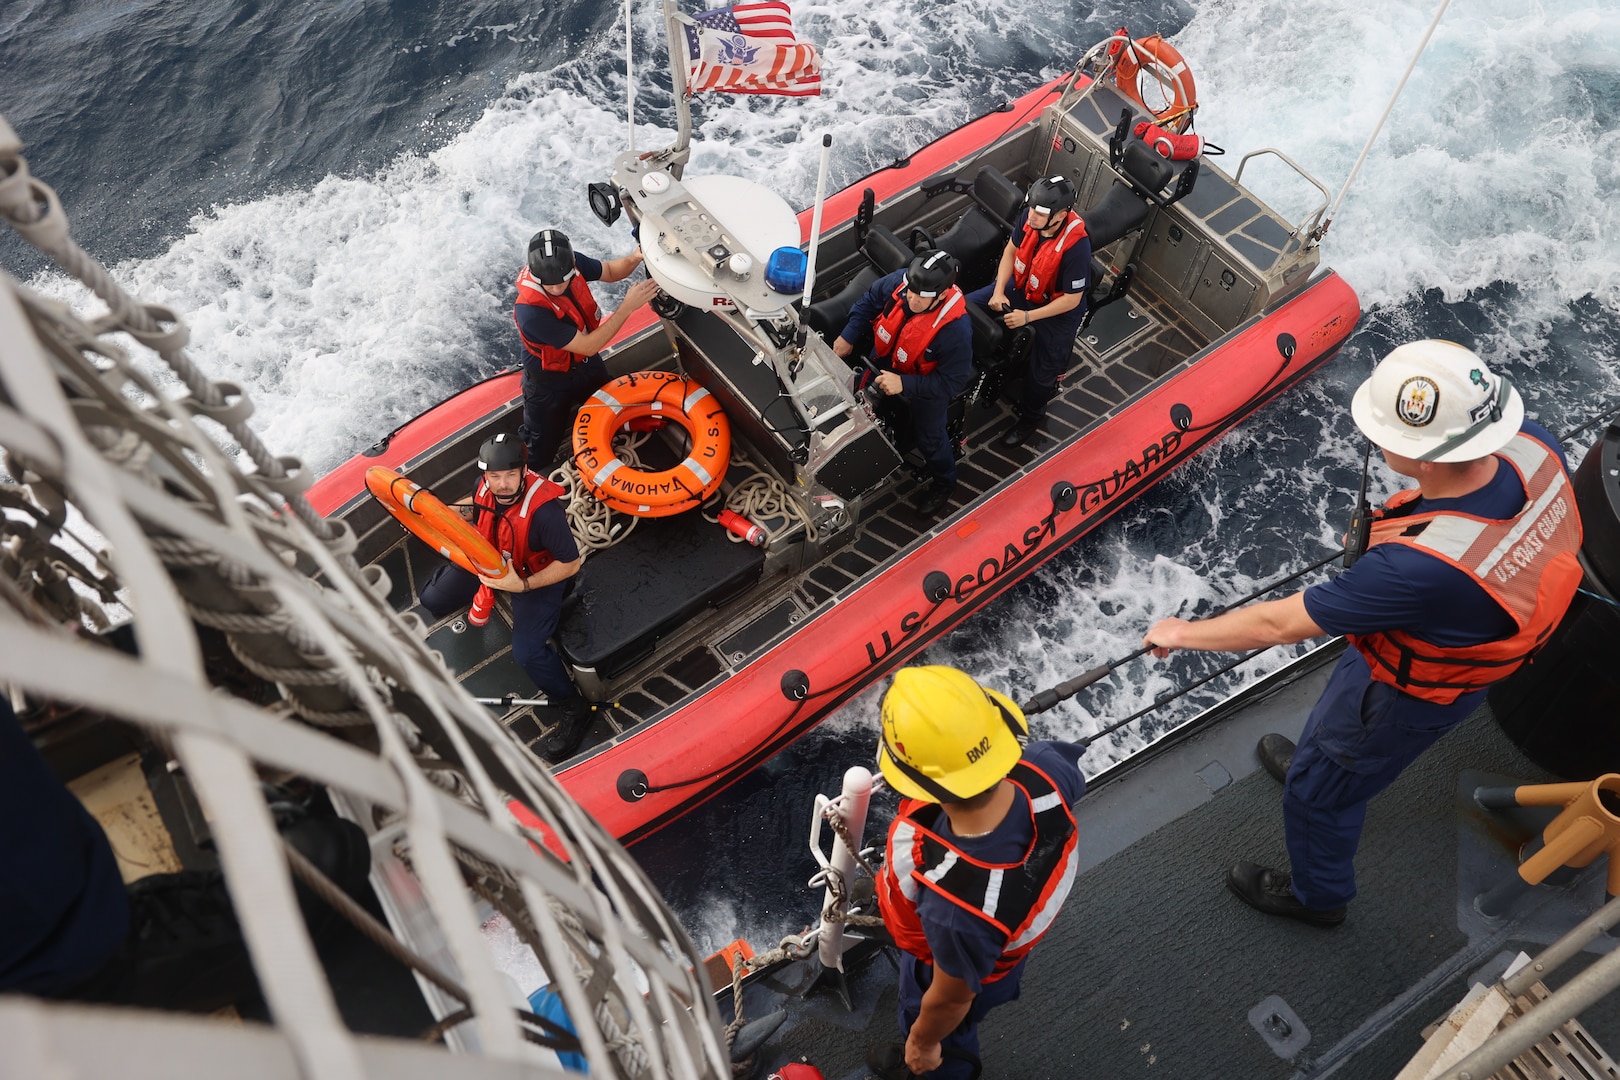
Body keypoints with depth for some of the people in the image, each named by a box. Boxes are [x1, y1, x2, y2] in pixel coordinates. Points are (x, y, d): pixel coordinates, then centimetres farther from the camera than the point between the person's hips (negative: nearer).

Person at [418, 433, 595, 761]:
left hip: (536, 575, -6)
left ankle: (573, 712, 0)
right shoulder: (486, 487, -20)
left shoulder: (543, 510, -39)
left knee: (527, 653, -22)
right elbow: (474, 507, 7)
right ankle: (482, 593, 44)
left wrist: (522, 585, -36)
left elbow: (570, 564, -29)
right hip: (491, 559, 7)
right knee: (433, 599, 9)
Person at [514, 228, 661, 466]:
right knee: (541, 452, 13)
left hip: (587, 364, 6)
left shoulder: (574, 262, -25)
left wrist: (635, 257, -26)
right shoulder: (530, 311, -43)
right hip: (550, 381, -6)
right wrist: (628, 307, -39)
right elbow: (588, 346, -37)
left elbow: (610, 272, -3)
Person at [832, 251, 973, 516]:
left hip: (927, 384, -5)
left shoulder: (955, 329, -43)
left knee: (928, 437, 10)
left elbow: (951, 382, -34)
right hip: (885, 361, 5)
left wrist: (903, 384, -40)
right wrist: (848, 336, -9)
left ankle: (943, 483, 42)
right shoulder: (900, 281, -30)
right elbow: (870, 300, -7)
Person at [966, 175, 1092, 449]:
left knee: (1041, 372, -1)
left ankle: (1029, 418, 30)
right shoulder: (1030, 217, -22)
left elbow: (1071, 300, -26)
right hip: (1021, 286, 6)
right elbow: (1011, 250, -2)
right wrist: (998, 290, -12)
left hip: (1056, 309, -5)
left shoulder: (1076, 246, -37)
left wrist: (1027, 316, -26)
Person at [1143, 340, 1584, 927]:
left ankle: (1316, 895, 49)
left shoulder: (1419, 566, -47)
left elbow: (1279, 624, -33)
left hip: (1409, 694, -7)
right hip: (1468, 639, 7)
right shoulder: (1530, 442, -26)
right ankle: (1313, 761, 68)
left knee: (1321, 789, 20)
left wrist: (1183, 633, -17)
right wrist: (1387, 532, -8)